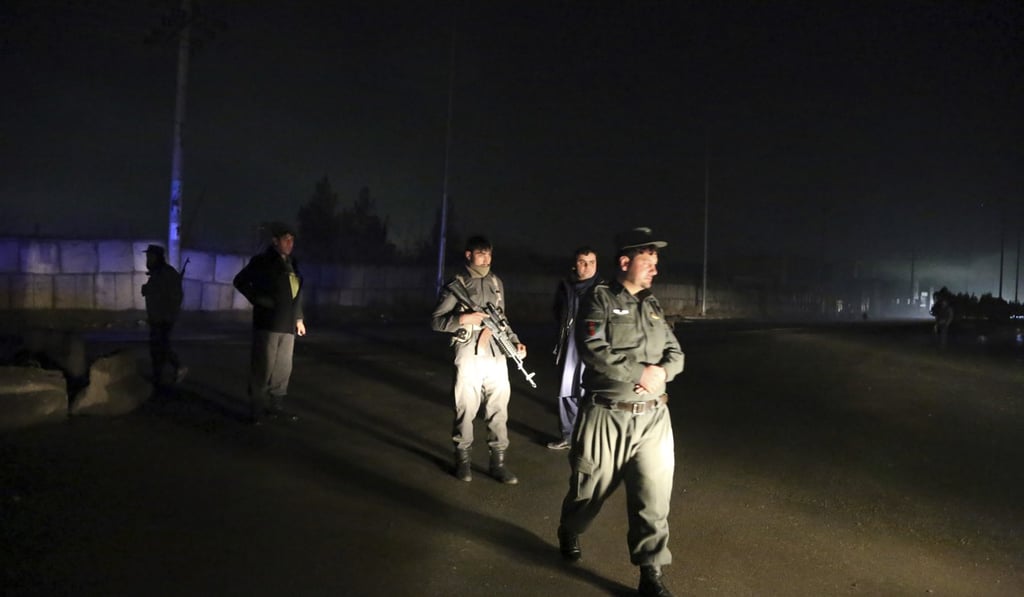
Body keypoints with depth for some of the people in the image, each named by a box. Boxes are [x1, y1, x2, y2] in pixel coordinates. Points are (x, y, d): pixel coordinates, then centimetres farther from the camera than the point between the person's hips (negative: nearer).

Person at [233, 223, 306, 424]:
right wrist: (258, 299, -9)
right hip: (268, 322, -6)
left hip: (287, 324, 6)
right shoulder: (262, 261, -2)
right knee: (263, 367, -4)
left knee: (283, 368, 9)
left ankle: (275, 406, 19)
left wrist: (299, 318, 16)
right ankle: (257, 409, 3)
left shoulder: (292, 263, 15)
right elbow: (240, 280, -1)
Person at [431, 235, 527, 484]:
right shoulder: (457, 285, -3)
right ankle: (464, 460, 20)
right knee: (466, 411, 5)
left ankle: (498, 461, 15)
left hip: (497, 356, 4)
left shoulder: (496, 283, 12)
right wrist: (463, 319, -18)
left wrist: (514, 340, 7)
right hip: (469, 357, -4)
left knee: (499, 410, 6)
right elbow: (435, 321, -6)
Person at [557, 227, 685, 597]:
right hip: (607, 416, -4)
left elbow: (676, 353, 13)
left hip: (653, 417, 5)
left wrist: (662, 372, -9)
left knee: (653, 497, 2)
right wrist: (641, 372, -17)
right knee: (590, 488, 14)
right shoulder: (599, 299, -7)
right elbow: (594, 352, -19)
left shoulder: (652, 306, 12)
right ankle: (569, 534, 44)